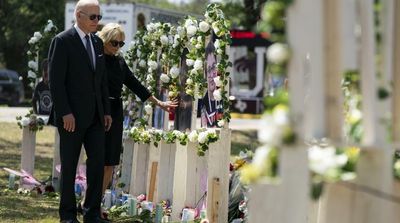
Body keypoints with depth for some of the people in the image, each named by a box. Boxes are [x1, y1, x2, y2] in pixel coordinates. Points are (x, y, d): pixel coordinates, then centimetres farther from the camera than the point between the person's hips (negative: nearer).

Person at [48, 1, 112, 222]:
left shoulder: (97, 42, 13)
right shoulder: (62, 41, -8)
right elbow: (56, 81, -12)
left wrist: (106, 111, 11)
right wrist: (65, 112, -17)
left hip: (95, 116, 6)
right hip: (72, 116, -6)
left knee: (98, 162, 3)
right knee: (69, 166, 3)